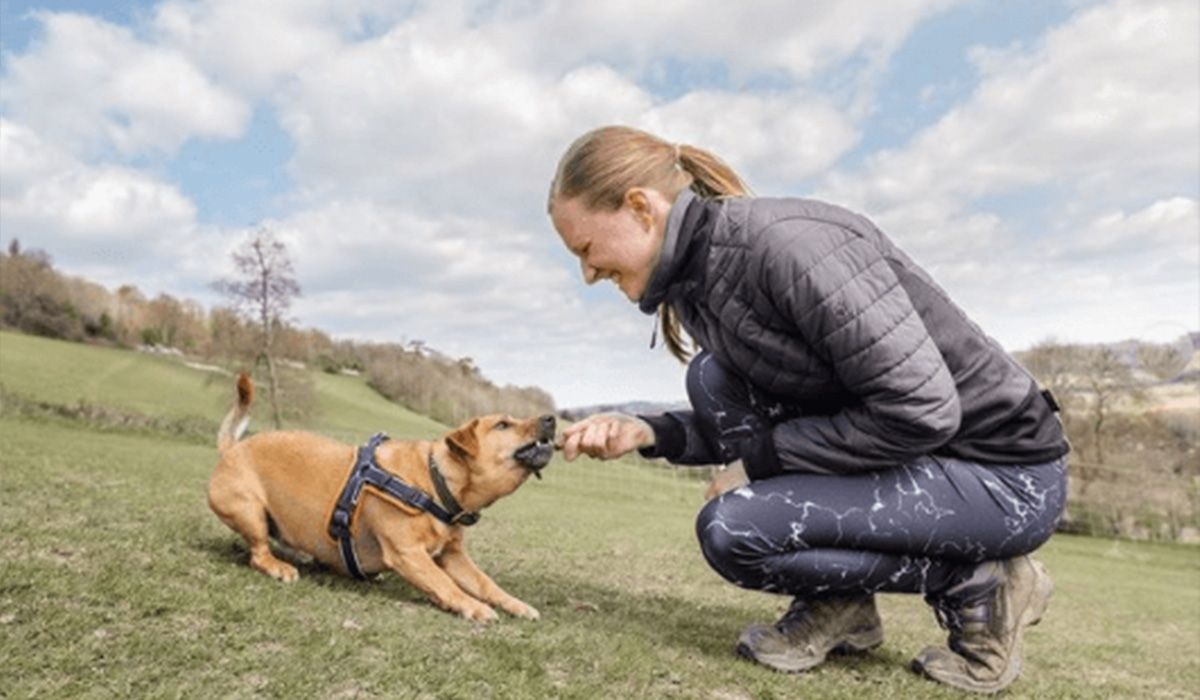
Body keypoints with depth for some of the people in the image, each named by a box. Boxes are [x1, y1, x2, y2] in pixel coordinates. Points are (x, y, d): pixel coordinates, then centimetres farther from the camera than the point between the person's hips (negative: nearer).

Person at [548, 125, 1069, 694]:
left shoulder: (787, 242, -25)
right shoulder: (700, 274, 1)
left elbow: (920, 412, -27)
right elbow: (751, 423, 9)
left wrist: (763, 458, -17)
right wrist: (648, 432, -7)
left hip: (1005, 476, -8)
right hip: (901, 454, 8)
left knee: (730, 532, -20)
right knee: (713, 378, -4)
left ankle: (975, 585, 1)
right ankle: (837, 602, 3)